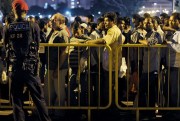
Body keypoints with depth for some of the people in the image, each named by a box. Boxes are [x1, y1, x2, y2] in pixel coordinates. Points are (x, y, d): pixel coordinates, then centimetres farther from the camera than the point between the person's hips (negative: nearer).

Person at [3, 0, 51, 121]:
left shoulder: (7, 28, -1)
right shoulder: (33, 26, -5)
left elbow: (6, 48, 10)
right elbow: (37, 47, 5)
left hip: (14, 69, 2)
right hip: (30, 68, -1)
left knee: (17, 100, 9)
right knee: (39, 99, 5)